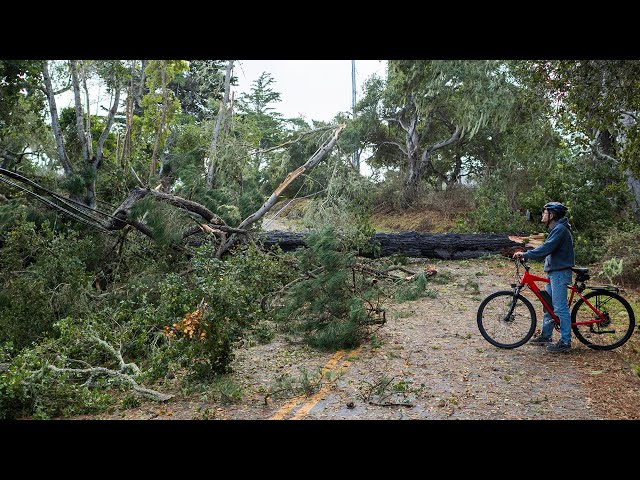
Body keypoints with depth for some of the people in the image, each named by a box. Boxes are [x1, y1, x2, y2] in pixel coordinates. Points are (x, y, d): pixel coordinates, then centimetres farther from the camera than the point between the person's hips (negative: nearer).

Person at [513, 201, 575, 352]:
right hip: (553, 272, 11)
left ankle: (565, 342, -2)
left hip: (560, 273, -11)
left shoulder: (560, 229, -16)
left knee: (560, 308, -7)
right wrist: (526, 254, 8)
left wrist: (525, 254, -22)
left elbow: (546, 249, -25)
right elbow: (547, 250, 18)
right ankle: (545, 336, 25)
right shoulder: (555, 229, 18)